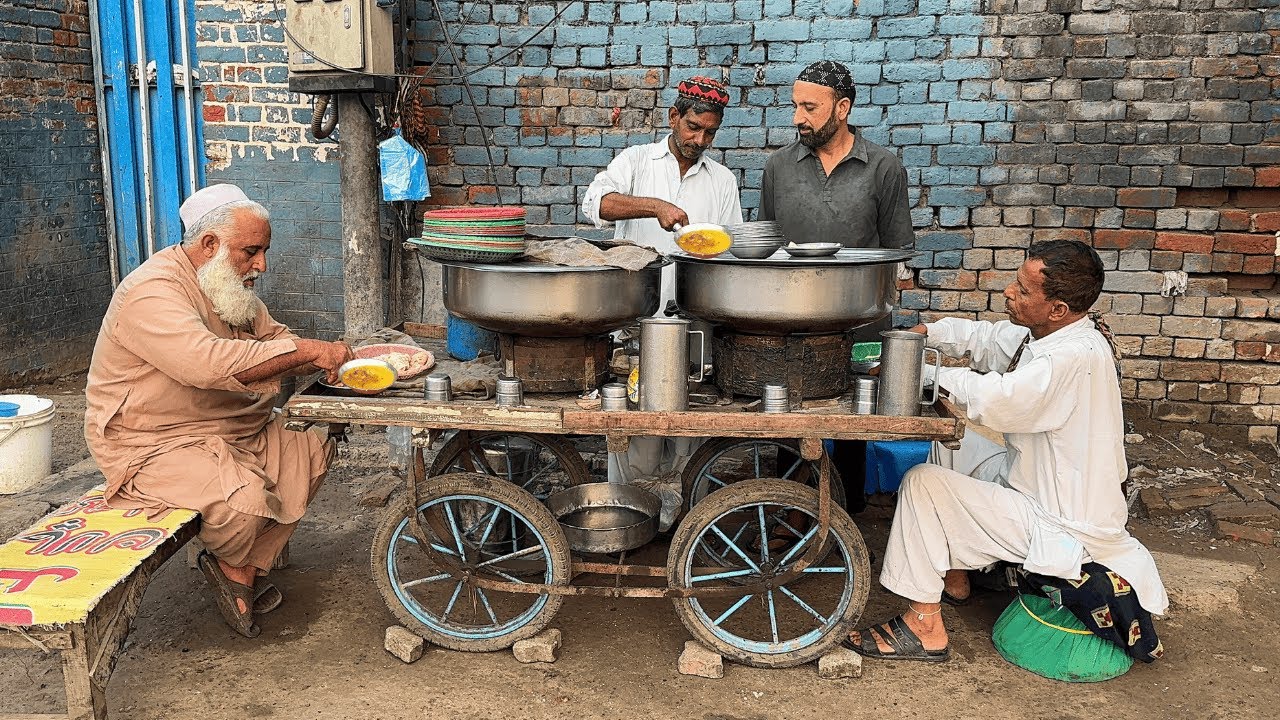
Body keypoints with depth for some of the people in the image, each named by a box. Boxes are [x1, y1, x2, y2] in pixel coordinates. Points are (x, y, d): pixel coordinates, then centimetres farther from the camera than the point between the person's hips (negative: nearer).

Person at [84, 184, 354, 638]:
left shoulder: (230, 286, 9)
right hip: (150, 444, -10)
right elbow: (211, 363, -38)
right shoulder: (153, 292, -24)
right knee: (246, 496, -31)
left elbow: (272, 338, 14)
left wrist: (326, 360, -8)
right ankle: (230, 564, 5)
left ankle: (248, 569, 4)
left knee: (312, 448, -2)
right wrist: (308, 350, -34)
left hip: (228, 428, 10)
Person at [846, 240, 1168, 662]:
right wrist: (922, 334, -3)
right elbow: (981, 338, 12)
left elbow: (994, 401, -38)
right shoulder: (1045, 336, 1)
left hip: (1065, 528, -10)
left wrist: (938, 375, -20)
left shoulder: (1076, 357, -29)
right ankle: (954, 577, 26)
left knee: (923, 483, -15)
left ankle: (925, 628, -8)